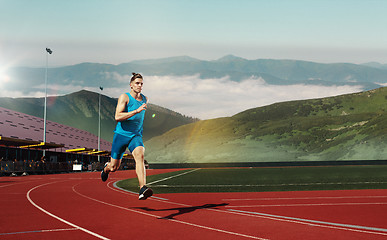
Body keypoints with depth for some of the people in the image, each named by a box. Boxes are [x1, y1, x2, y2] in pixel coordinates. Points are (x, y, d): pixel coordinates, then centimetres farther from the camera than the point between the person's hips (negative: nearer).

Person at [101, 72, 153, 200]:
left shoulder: (145, 99, 8)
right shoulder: (124, 97, -10)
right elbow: (117, 117, -24)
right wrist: (136, 111, -30)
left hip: (136, 135, 3)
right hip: (121, 134, -3)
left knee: (140, 156, -28)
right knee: (114, 167, 7)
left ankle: (142, 190, -41)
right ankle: (106, 168, 48)